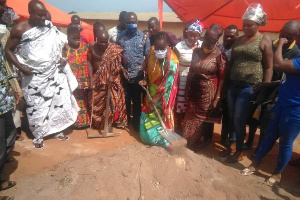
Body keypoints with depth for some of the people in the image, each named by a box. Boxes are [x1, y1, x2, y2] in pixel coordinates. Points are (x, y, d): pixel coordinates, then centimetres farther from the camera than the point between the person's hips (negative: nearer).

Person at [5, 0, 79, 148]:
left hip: (54, 73, 3)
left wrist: (61, 58, -3)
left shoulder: (49, 26, 0)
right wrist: (21, 67, -14)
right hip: (34, 77, -3)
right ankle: (38, 135, 26)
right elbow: (8, 50, -3)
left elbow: (58, 44, 14)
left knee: (60, 100, 8)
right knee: (36, 107, 6)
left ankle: (58, 129, 28)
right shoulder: (19, 29, -10)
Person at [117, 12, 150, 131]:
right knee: (125, 100, 13)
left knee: (137, 101, 9)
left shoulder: (144, 38, 2)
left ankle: (136, 123, 23)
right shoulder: (120, 37, 5)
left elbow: (148, 56, 0)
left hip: (138, 76, -1)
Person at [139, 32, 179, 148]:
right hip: (152, 91, 6)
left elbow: (168, 83, -22)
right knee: (148, 114, 18)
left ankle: (162, 140, 31)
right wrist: (146, 81, -6)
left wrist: (158, 97, -18)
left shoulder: (172, 62, -27)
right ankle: (149, 137, 40)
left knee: (161, 117, 9)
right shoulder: (152, 51, -10)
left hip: (163, 94, -6)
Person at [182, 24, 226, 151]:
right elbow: (191, 71, 8)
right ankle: (187, 145, 33)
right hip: (194, 91, 4)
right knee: (190, 119, 13)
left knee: (204, 120, 11)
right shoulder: (196, 51, 3)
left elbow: (221, 78, -12)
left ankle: (198, 146, 32)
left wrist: (217, 97, -15)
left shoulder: (219, 55, -11)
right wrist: (187, 89, 5)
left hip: (208, 93, -4)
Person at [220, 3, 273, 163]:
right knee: (231, 118, 11)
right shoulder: (239, 39, 12)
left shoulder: (265, 41, -3)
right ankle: (229, 146, 28)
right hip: (233, 84, 5)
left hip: (249, 87, -5)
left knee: (239, 120, -1)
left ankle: (239, 151, 18)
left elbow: (269, 67, -5)